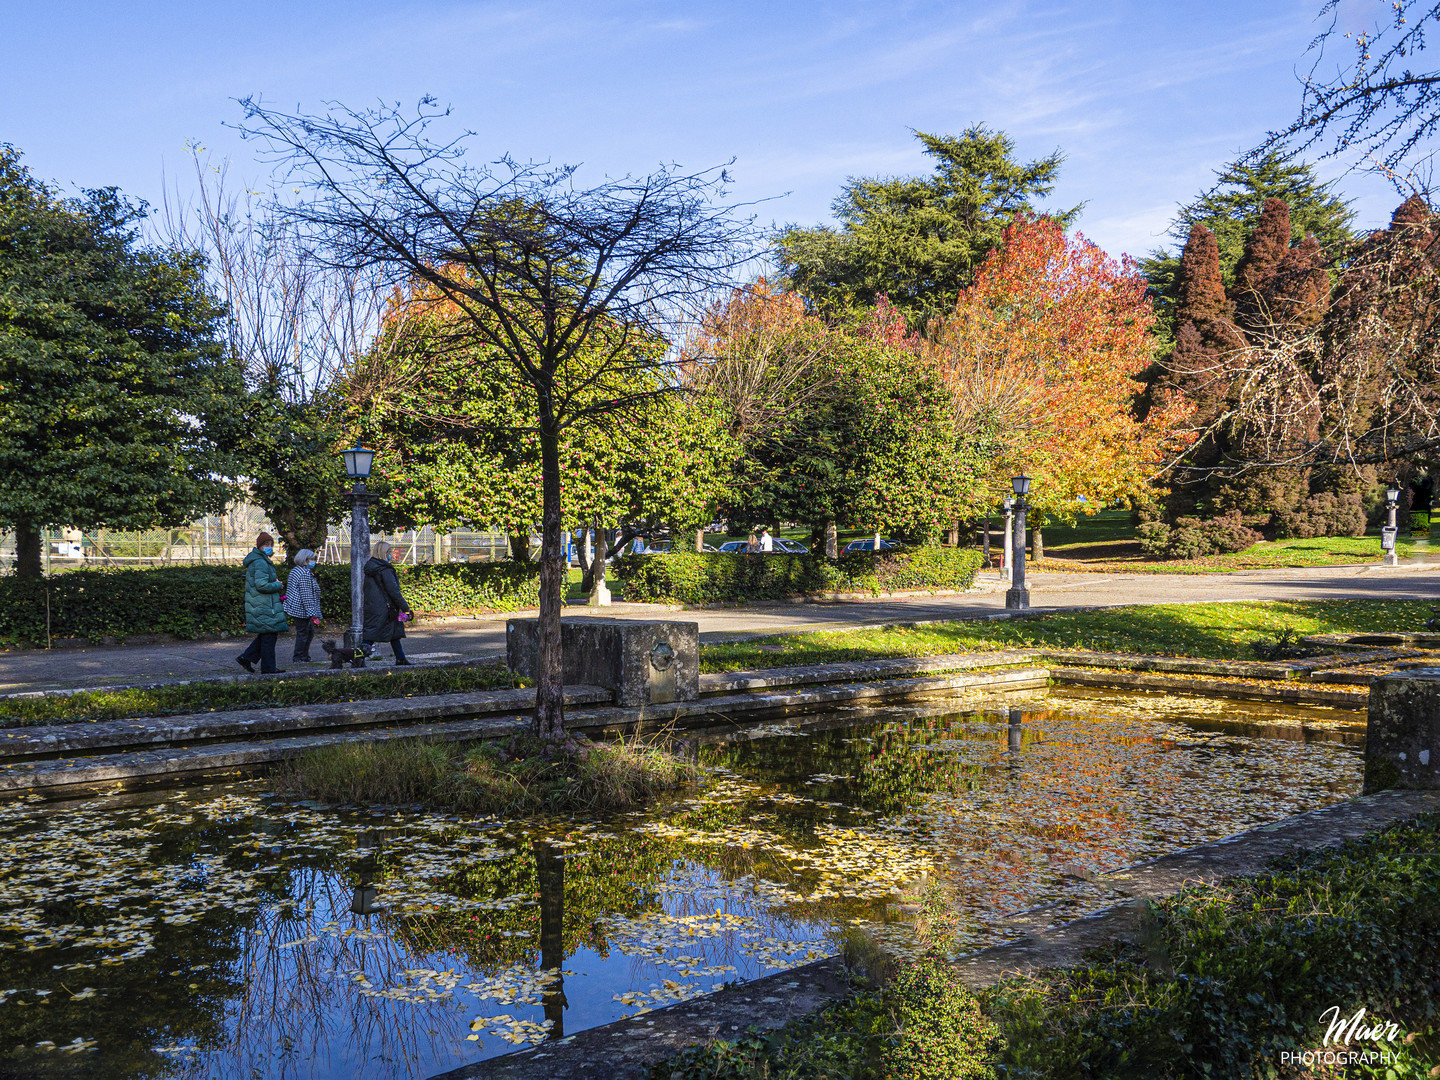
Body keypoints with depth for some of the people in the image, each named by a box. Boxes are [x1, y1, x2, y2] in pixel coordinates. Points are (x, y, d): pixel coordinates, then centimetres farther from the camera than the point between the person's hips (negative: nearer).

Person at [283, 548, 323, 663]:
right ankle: (299, 657, 6)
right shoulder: (305, 573, -17)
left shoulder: (296, 570, 16)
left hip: (294, 607, 11)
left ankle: (304, 656, 21)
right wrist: (312, 614, -20)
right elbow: (306, 595, -21)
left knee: (310, 631, 16)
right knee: (303, 632, -2)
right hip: (301, 609, -11)